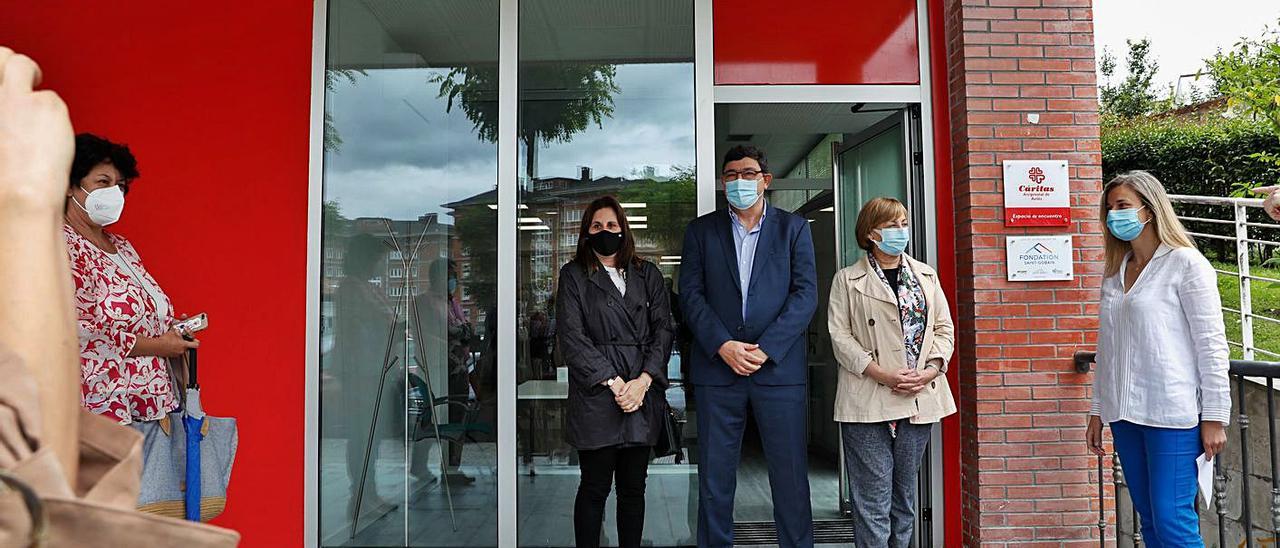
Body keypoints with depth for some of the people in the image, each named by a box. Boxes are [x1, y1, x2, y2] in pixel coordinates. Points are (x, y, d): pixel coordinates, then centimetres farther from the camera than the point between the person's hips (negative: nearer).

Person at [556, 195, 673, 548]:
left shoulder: (647, 274, 13)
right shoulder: (574, 276, 6)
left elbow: (663, 329, 5)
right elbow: (572, 337, -4)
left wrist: (643, 381, -9)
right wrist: (614, 382, -12)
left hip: (643, 394, 3)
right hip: (596, 396, -2)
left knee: (633, 488, 9)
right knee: (594, 487, 2)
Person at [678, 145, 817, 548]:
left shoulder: (794, 228, 9)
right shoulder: (701, 230, 11)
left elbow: (806, 294, 0)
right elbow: (691, 295, 3)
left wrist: (765, 349, -11)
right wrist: (723, 346, -11)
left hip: (779, 367, 0)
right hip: (717, 368, 1)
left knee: (790, 477, 4)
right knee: (715, 478, 6)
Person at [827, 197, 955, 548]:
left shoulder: (926, 275, 15)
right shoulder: (848, 280, 2)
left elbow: (944, 328, 11)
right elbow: (840, 335, -5)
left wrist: (931, 370, -6)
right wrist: (883, 375, -15)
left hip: (919, 399, 4)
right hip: (869, 401, -4)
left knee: (905, 494, 13)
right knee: (873, 500, -4)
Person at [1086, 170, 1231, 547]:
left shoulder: (1185, 263, -5)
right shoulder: (1114, 272, 14)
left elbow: (1212, 345, -8)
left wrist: (1214, 417, -10)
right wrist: (1097, 410, 16)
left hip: (1172, 413, -6)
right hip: (1125, 414, 6)